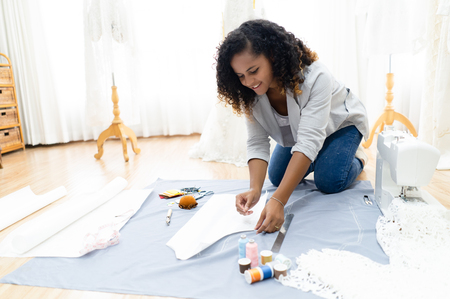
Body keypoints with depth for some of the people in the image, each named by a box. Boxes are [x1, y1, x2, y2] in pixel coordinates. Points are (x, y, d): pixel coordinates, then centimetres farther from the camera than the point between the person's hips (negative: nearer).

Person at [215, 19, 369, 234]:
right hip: (299, 127, 5)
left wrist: (278, 201, -56)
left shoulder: (315, 77, -42)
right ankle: (316, 159, 28)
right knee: (276, 178, 2)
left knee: (329, 183, -21)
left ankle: (357, 158, 13)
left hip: (340, 123, -5)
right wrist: (254, 189, -44)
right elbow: (257, 143, -26)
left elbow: (309, 141, -48)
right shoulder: (250, 93, -26)